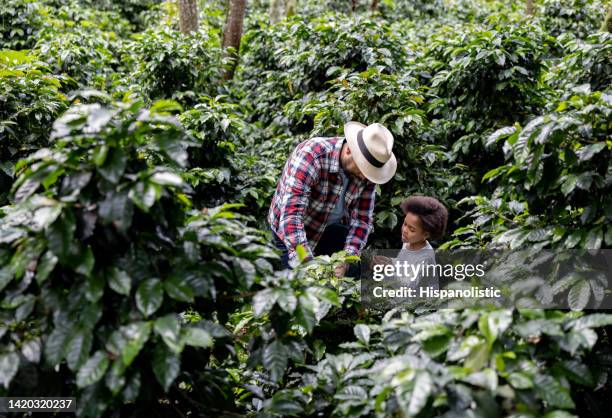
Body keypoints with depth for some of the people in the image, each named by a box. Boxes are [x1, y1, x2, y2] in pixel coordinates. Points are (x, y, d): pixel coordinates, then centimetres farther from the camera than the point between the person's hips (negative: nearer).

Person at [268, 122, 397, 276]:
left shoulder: (366, 170, -15)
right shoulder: (312, 154, -32)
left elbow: (362, 218, -11)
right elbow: (291, 212, -39)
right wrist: (306, 263, -45)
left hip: (332, 229, 5)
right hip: (291, 233, -5)